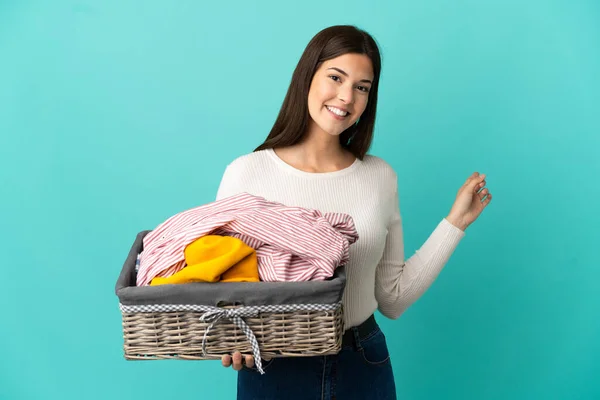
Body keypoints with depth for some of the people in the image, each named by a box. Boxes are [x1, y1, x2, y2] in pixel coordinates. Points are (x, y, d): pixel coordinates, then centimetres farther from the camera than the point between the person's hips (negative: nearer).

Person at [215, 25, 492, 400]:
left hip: (364, 367, 3)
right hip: (273, 368, -2)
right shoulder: (246, 173, -11)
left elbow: (392, 300, 0)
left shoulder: (381, 177, -2)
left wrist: (455, 222, -2)